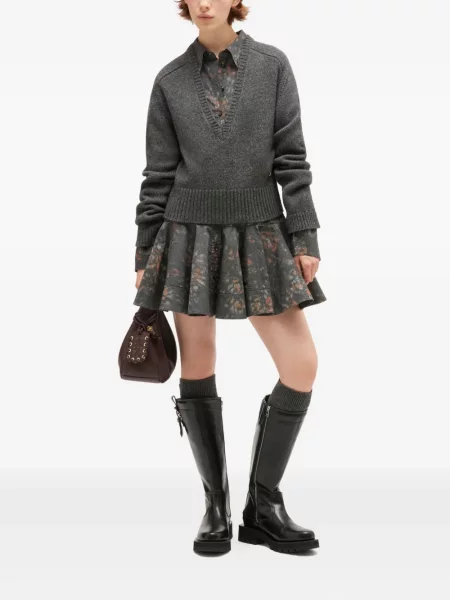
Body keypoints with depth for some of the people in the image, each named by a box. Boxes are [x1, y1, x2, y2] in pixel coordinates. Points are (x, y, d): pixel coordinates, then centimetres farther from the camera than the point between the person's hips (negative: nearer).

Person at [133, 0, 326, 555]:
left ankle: (263, 505, 9)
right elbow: (158, 173, 5)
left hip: (258, 236, 0)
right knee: (196, 370, 3)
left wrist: (305, 237, -5)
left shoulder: (272, 64, 4)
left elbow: (291, 157, 1)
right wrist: (144, 257, 4)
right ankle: (216, 506, 18)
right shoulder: (170, 79, 4)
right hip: (190, 235, 0)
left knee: (301, 367, -7)